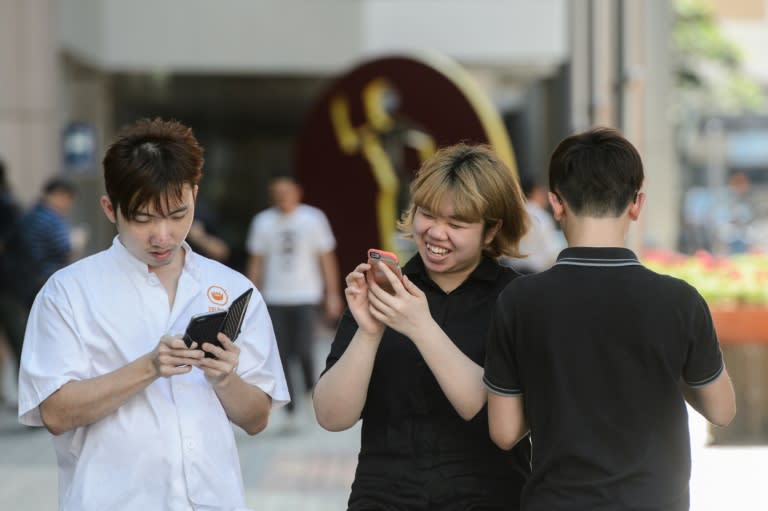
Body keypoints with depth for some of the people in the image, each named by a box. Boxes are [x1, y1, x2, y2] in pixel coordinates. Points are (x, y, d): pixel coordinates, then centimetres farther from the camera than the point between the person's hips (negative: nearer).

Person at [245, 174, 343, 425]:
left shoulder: (313, 218, 1)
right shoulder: (262, 222, 5)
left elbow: (327, 258, 5)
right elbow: (256, 261, 10)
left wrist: (333, 295, 1)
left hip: (305, 296, -2)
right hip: (275, 299, 2)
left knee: (303, 350, -13)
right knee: (281, 355, 0)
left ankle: (310, 388, 18)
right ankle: (290, 409, 10)